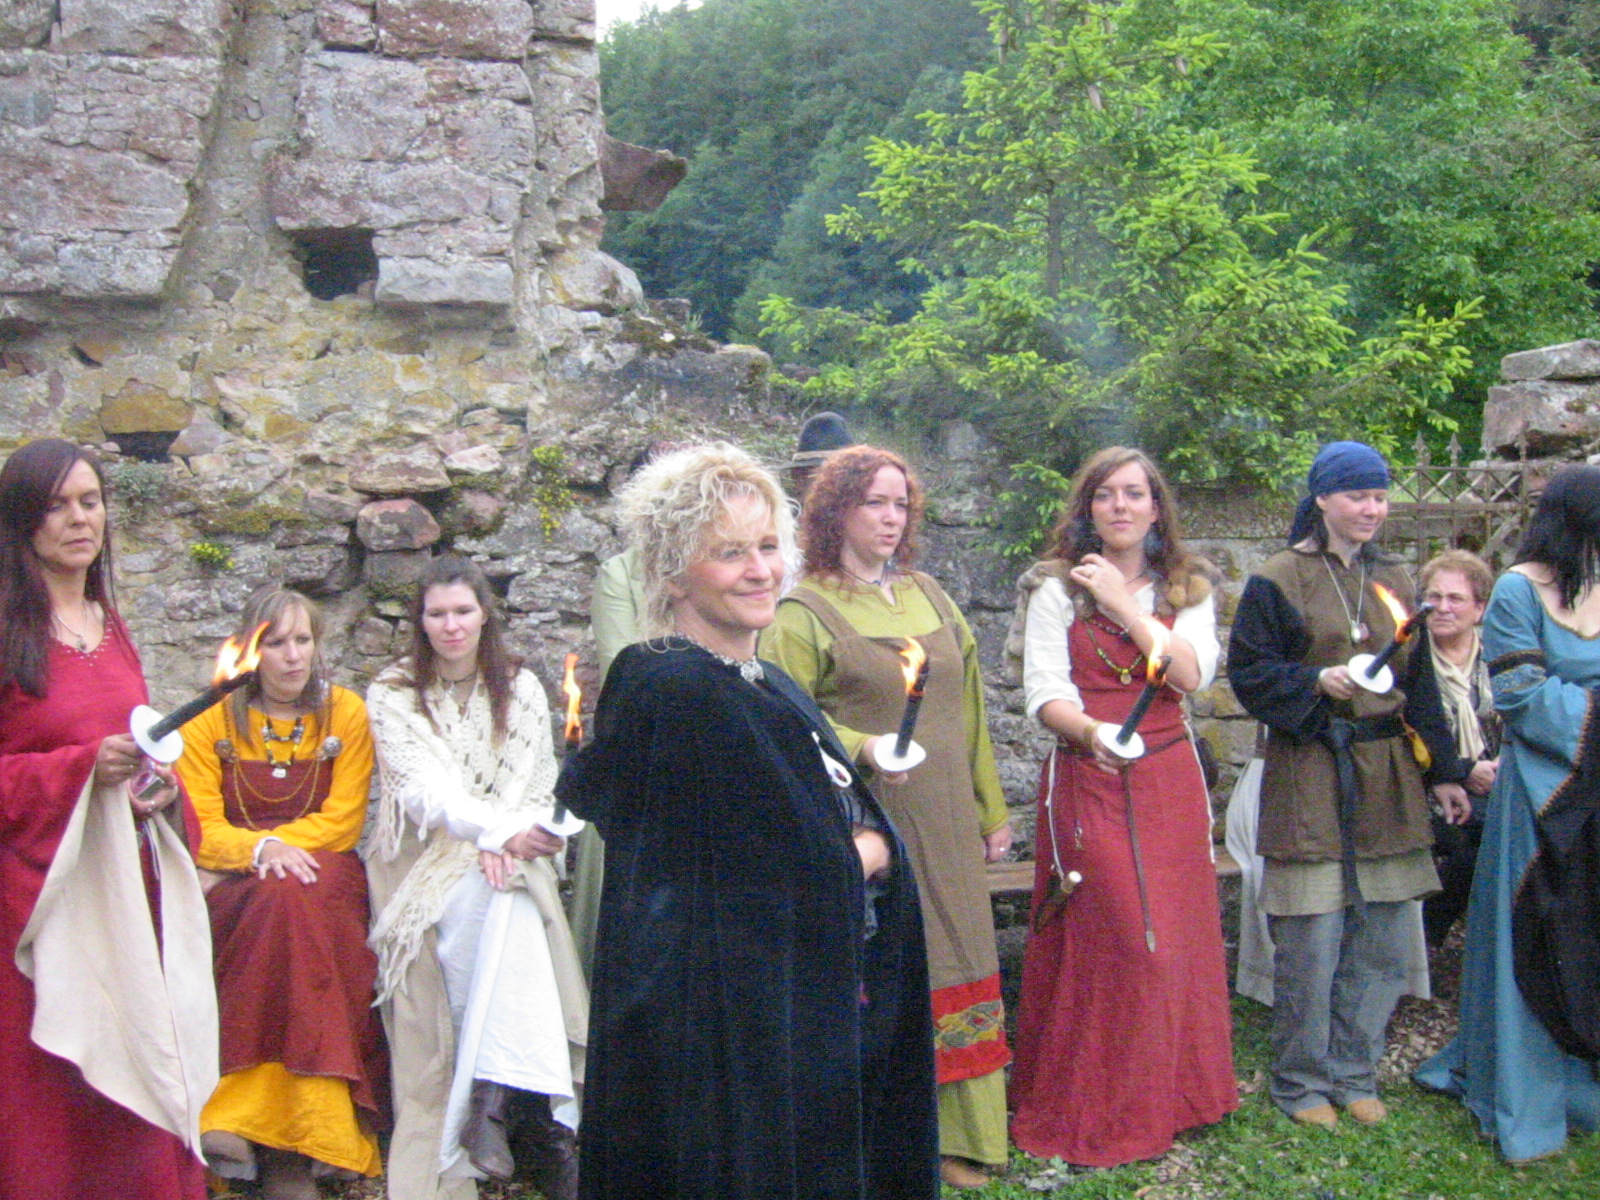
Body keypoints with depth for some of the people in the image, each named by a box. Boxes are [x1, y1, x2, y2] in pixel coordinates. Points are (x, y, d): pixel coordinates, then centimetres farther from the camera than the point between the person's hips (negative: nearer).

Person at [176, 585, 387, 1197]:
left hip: (323, 875, 0)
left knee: (293, 899, -34)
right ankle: (291, 1144, -32)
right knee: (283, 899, -33)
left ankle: (253, 1115, -32)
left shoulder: (346, 713, 5)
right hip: (234, 888, 0)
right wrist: (262, 850, -21)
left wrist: (265, 847, -13)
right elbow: (200, 829, -2)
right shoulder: (213, 721, 6)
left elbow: (342, 823, -1)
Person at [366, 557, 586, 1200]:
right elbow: (422, 790, -10)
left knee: (510, 905, -33)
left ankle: (508, 1099, -35)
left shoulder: (521, 688, 11)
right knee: (478, 902, -33)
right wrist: (499, 830, -27)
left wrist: (501, 845, -15)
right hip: (426, 855, -2)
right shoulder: (393, 694, 4)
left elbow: (539, 785, 6)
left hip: (509, 853, 2)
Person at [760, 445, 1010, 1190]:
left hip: (945, 829, 5)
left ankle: (957, 1137, 20)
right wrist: (861, 747, -24)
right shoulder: (804, 613, -3)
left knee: (952, 969, 8)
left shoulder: (929, 596, 14)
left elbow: (968, 711, 17)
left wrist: (991, 812, 18)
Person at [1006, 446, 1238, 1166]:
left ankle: (1170, 1098, 23)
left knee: (1174, 937, 5)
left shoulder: (1187, 588, 10)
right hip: (1087, 780, -3)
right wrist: (1091, 731, -30)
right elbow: (1045, 693, -10)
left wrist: (1125, 602, -10)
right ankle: (1092, 1112, 9)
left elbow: (1192, 674, -8)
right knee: (1101, 940, -5)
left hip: (1169, 782, 3)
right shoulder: (1058, 589, 1)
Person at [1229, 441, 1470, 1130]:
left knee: (1381, 941, 7)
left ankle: (1353, 1072, 23)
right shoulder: (1276, 582, -3)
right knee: (1310, 943, -3)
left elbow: (1420, 683, 17)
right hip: (1309, 778, -5)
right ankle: (1300, 1081, 14)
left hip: (1386, 776, 5)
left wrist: (1443, 773, 15)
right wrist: (1316, 682, -22)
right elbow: (1248, 672, -6)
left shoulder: (1394, 582, 13)